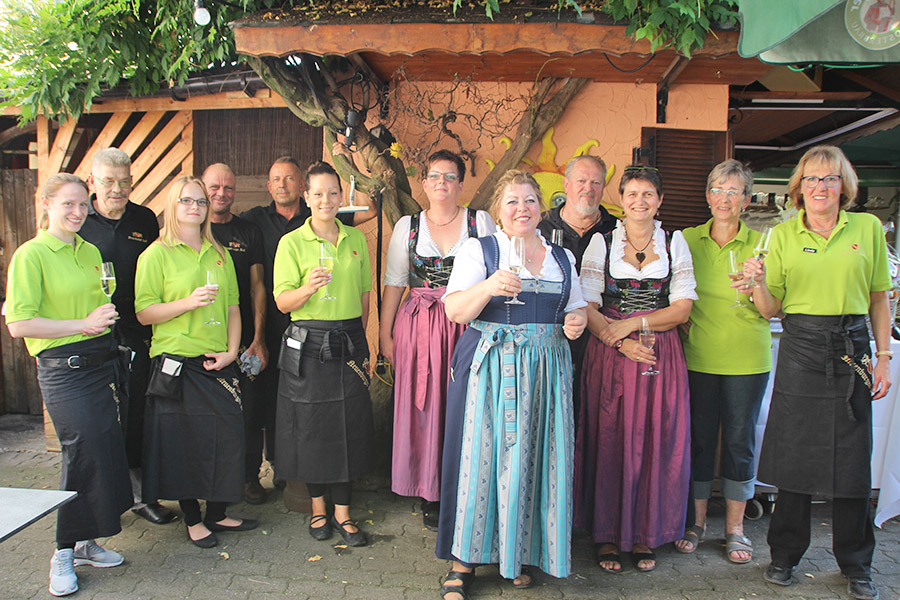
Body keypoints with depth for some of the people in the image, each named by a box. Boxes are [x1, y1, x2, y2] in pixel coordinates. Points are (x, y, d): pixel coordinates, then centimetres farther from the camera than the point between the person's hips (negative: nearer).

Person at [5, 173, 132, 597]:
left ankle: (86, 542, 24)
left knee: (108, 450, 8)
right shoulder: (31, 255, -7)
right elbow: (19, 323, -14)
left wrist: (104, 319, 10)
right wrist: (82, 324, -16)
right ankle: (65, 552, 11)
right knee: (83, 453, -7)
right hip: (62, 368, -7)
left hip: (100, 363, 7)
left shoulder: (91, 252, 14)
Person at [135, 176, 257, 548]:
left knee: (228, 436, 4)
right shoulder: (156, 254, -1)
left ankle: (218, 513, 22)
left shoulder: (219, 254, 14)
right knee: (184, 440, 2)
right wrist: (188, 302, -20)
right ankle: (193, 520, 19)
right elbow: (144, 312, -6)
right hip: (177, 362, -4)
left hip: (218, 362, 5)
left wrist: (231, 350, 1)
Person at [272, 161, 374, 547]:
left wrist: (360, 341, 14)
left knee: (350, 425, 3)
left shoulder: (356, 239, 8)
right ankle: (318, 508, 24)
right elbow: (282, 302, -6)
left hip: (349, 342, 3)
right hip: (307, 344, -2)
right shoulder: (292, 243, -2)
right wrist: (309, 287, -25)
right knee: (311, 427, 5)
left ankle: (342, 513, 17)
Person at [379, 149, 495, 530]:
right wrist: (384, 334, 4)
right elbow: (393, 284, 9)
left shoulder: (482, 221, 6)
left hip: (468, 327, 0)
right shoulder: (407, 226, 8)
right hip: (419, 328, 1)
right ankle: (430, 495, 17)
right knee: (424, 407, 3)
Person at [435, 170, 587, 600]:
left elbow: (575, 310, 22)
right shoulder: (478, 250, 2)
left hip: (545, 370, 4)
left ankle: (520, 553, 23)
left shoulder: (562, 258, 15)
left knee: (533, 458, 5)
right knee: (481, 454, -3)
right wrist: (490, 287, -24)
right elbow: (454, 311, -7)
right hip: (489, 367, -3)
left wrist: (576, 321, 0)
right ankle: (463, 562, 10)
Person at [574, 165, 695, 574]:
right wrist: (621, 342, -16)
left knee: (655, 442, 3)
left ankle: (645, 534, 19)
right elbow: (587, 307, -2)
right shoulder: (601, 243, 5)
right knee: (608, 441, 0)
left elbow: (683, 308, 2)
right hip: (610, 355, -1)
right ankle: (607, 535, 14)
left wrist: (633, 324, -11)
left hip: (661, 356, 1)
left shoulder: (675, 243, 8)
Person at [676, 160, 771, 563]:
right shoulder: (687, 240, 5)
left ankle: (735, 527, 21)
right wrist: (683, 323, -5)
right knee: (698, 437, 6)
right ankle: (696, 521, 22)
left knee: (739, 439, 6)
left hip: (746, 359, 0)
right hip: (698, 356, 1)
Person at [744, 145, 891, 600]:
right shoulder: (783, 235, 4)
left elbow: (879, 299, 9)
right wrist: (758, 282, -17)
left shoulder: (868, 228, 6)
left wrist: (884, 357, 4)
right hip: (800, 346, 0)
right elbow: (771, 309, 3)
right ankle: (785, 554, 20)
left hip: (852, 348, 1)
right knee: (794, 454, 3)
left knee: (852, 456, 5)